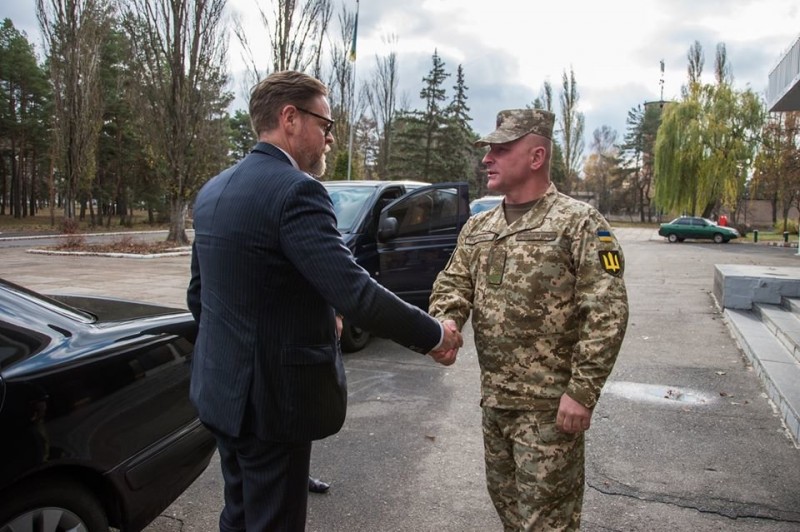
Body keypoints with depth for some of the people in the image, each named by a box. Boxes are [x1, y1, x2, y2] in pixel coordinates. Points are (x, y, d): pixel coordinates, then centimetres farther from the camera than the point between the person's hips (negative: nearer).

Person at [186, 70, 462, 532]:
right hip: (271, 396, -9)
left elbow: (198, 295, 14)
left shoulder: (214, 190, 7)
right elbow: (356, 294, -26)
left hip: (222, 388, 9)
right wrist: (434, 335, -13)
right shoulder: (295, 190, -20)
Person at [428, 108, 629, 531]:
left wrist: (582, 391, -20)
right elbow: (452, 285, 8)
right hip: (493, 397, 7)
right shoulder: (477, 228, 10)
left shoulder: (579, 224, -11)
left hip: (549, 403, -6)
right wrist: (443, 327, -15)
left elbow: (606, 313, -15)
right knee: (504, 497, 22)